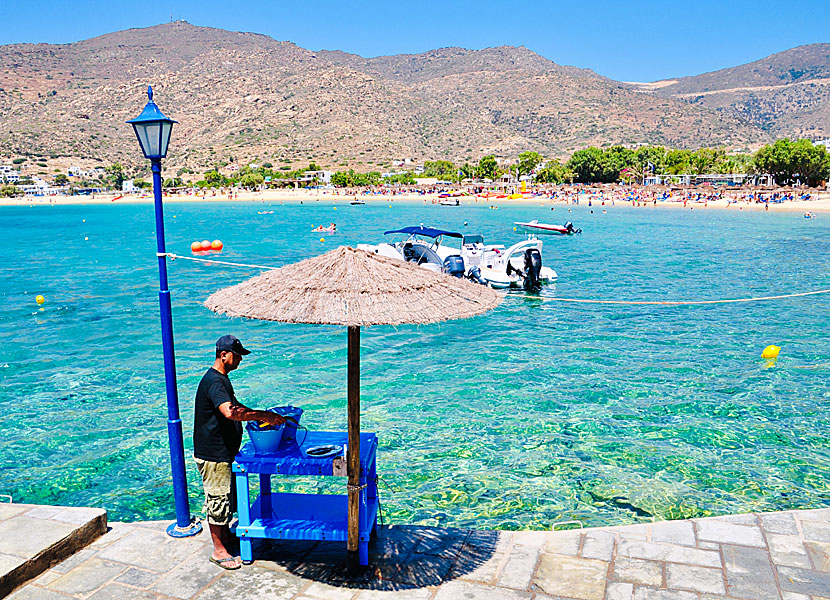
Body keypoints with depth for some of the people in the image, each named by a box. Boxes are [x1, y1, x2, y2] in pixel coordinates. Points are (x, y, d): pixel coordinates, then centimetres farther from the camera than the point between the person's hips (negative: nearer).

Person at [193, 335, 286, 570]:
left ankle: (226, 536, 37)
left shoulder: (221, 378, 11)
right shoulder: (213, 381, -23)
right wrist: (262, 416, -33)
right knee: (217, 498, 2)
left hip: (224, 452, 10)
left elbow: (233, 405, 23)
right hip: (212, 455, -10)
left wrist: (258, 414, 9)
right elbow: (229, 412, -37)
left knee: (227, 497, 21)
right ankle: (218, 550, 14)